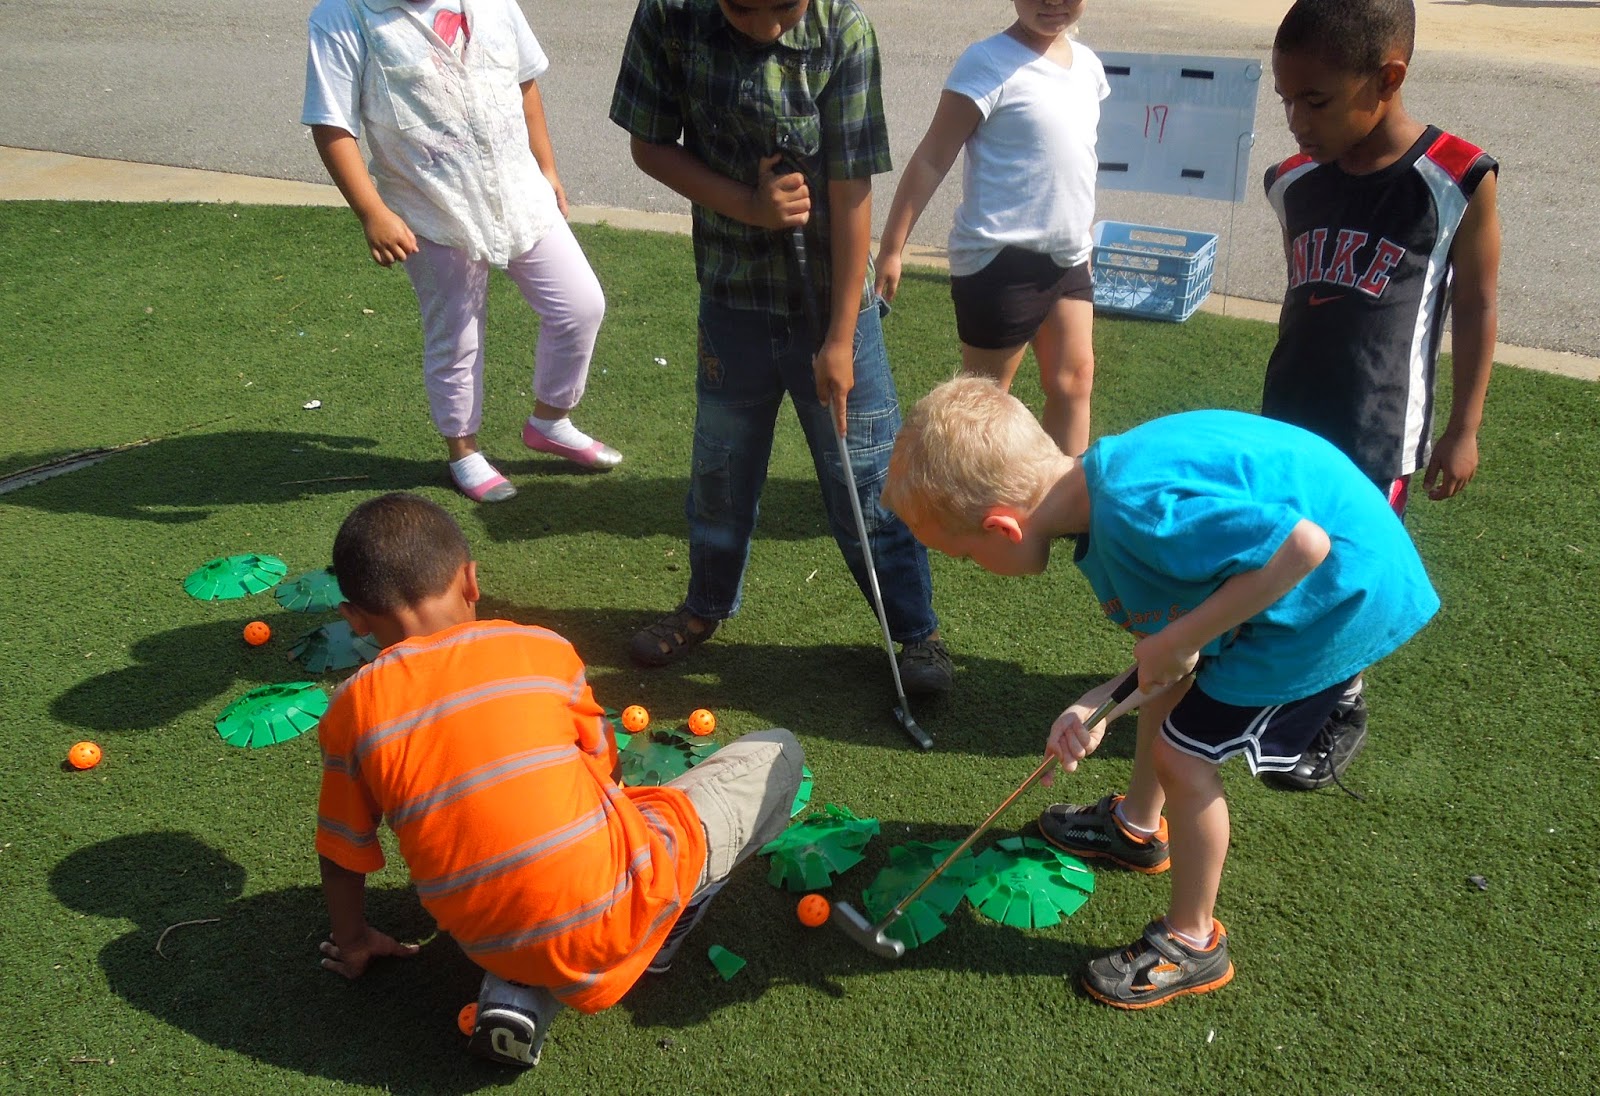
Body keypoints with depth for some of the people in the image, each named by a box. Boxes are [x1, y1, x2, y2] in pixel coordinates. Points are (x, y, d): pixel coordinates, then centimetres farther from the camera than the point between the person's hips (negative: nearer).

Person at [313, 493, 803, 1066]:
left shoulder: (351, 711, 1)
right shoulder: (541, 649, -2)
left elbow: (341, 855, 10)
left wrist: (353, 942, 30)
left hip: (492, 945, 3)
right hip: (617, 914, -3)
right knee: (777, 753, 15)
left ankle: (521, 990, 11)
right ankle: (650, 946, 8)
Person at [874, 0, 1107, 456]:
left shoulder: (1086, 62, 8)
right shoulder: (989, 63, -15)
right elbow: (932, 159, -15)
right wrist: (892, 247, -17)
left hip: (1066, 256, 8)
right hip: (1002, 261, -8)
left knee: (1074, 379, 13)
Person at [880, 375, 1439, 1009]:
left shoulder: (1137, 511, -34)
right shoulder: (1100, 484, -3)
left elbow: (1303, 545, -36)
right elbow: (1160, 635, 3)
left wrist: (1181, 639, -28)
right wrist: (1095, 707, -11)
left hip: (1344, 595, -9)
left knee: (1185, 754, -3)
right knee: (1165, 685, 24)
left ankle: (1193, 944, 18)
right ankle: (1137, 824, 50)